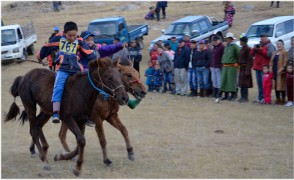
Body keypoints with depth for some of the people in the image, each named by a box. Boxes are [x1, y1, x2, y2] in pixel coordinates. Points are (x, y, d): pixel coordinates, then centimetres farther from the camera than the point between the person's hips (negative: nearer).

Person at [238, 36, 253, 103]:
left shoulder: (248, 49, -13)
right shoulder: (242, 49, 15)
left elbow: (250, 60, -17)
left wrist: (247, 70, -20)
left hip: (245, 68, -9)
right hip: (242, 67, 9)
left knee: (244, 84, -8)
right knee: (241, 84, 10)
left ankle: (245, 98, -4)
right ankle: (243, 97, 15)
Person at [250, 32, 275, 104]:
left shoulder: (270, 46, 1)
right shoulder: (258, 45, 23)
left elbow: (270, 54, -16)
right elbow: (252, 54, 19)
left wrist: (261, 49, -15)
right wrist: (254, 49, -1)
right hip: (257, 67, 7)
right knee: (259, 83, 9)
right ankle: (260, 97, 13)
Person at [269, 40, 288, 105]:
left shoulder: (284, 53, -5)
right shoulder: (274, 53, 17)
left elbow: (285, 62, -12)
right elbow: (271, 61, 18)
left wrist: (282, 68, -19)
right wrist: (271, 68, 5)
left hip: (281, 72, -7)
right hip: (275, 71, 7)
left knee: (281, 85, -7)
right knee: (276, 85, 9)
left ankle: (283, 100, -2)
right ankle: (278, 99, 16)